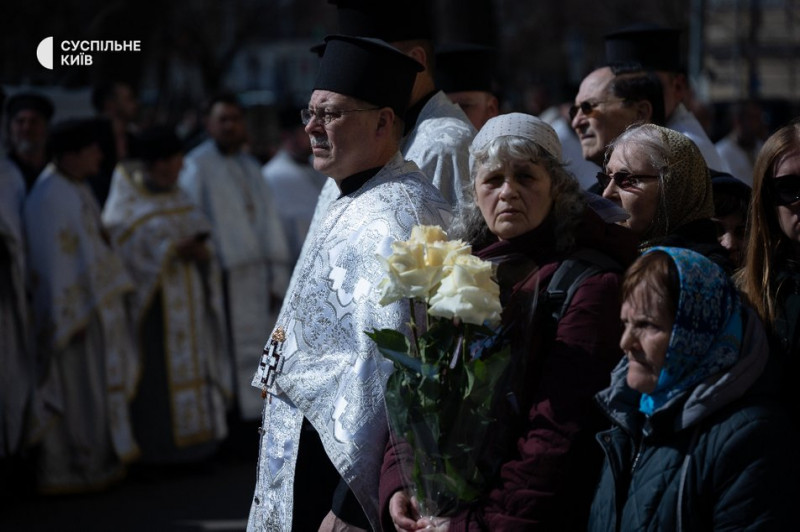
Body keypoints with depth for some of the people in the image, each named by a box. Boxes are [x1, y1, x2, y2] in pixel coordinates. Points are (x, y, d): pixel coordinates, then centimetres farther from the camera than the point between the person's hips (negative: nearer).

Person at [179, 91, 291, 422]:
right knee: (233, 354, -7)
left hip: (257, 277, 6)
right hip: (224, 279, -6)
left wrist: (277, 278, 10)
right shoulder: (196, 166, -4)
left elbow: (270, 221, 15)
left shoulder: (251, 168, 17)